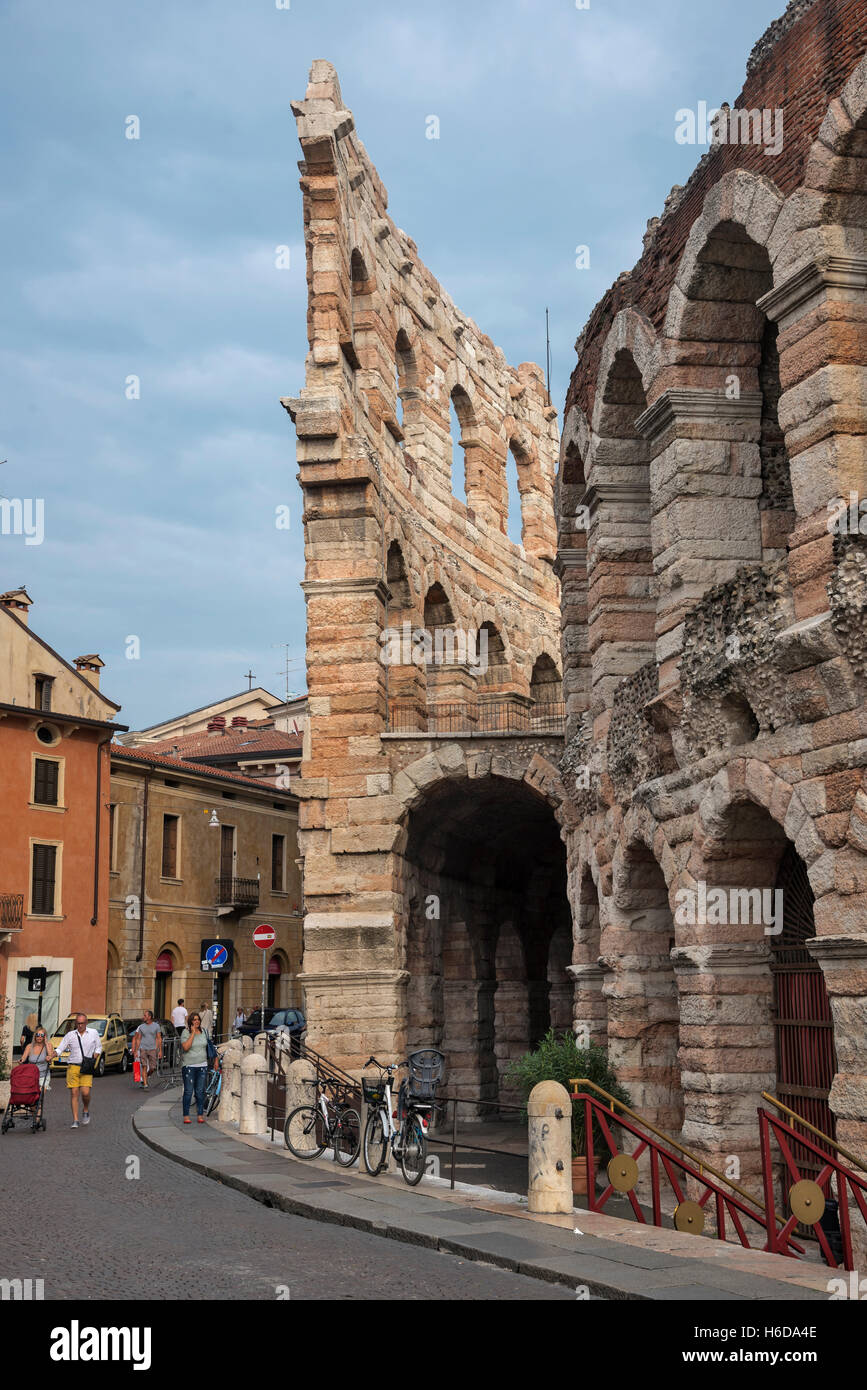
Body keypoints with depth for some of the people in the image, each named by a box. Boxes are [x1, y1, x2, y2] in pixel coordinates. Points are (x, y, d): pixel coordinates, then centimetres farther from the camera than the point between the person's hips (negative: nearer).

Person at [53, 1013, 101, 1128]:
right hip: (73, 1066, 1)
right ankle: (75, 1120, 2)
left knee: (85, 1092, -14)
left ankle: (86, 1110, 17)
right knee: (74, 1093, -4)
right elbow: (60, 1049, 7)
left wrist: (93, 1059, 1)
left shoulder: (93, 1033, 9)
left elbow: (99, 1047, 16)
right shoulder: (70, 1035, 8)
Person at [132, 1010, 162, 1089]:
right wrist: (135, 1051, 2)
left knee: (152, 1068, -2)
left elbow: (159, 1039, 3)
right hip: (143, 1049, 0)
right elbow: (138, 1039, 7)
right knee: (144, 1067, -8)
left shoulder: (156, 1026, 3)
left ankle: (145, 1078, 27)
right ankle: (145, 1085, -6)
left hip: (152, 1049, 0)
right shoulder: (141, 1027, 5)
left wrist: (160, 1050, -2)